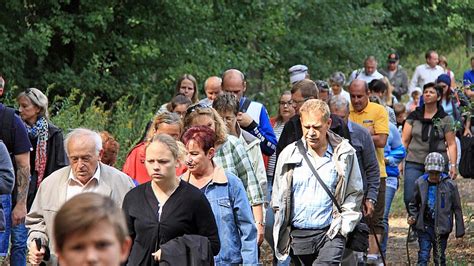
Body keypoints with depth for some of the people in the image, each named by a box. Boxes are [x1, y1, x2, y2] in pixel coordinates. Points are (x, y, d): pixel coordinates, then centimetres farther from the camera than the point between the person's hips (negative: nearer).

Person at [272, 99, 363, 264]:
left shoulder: (344, 154, -1)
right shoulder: (289, 154, 4)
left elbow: (354, 194, 6)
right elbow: (278, 198, 13)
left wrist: (343, 226, -4)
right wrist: (282, 231, 7)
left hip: (330, 233, -3)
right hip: (298, 236, 3)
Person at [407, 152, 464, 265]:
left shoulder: (450, 185, -6)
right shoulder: (420, 183, -2)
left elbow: (457, 208, 1)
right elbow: (414, 204, 15)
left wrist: (460, 230, 3)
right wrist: (412, 217, -3)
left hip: (441, 226, -1)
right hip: (424, 226, 1)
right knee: (423, 256, -5)